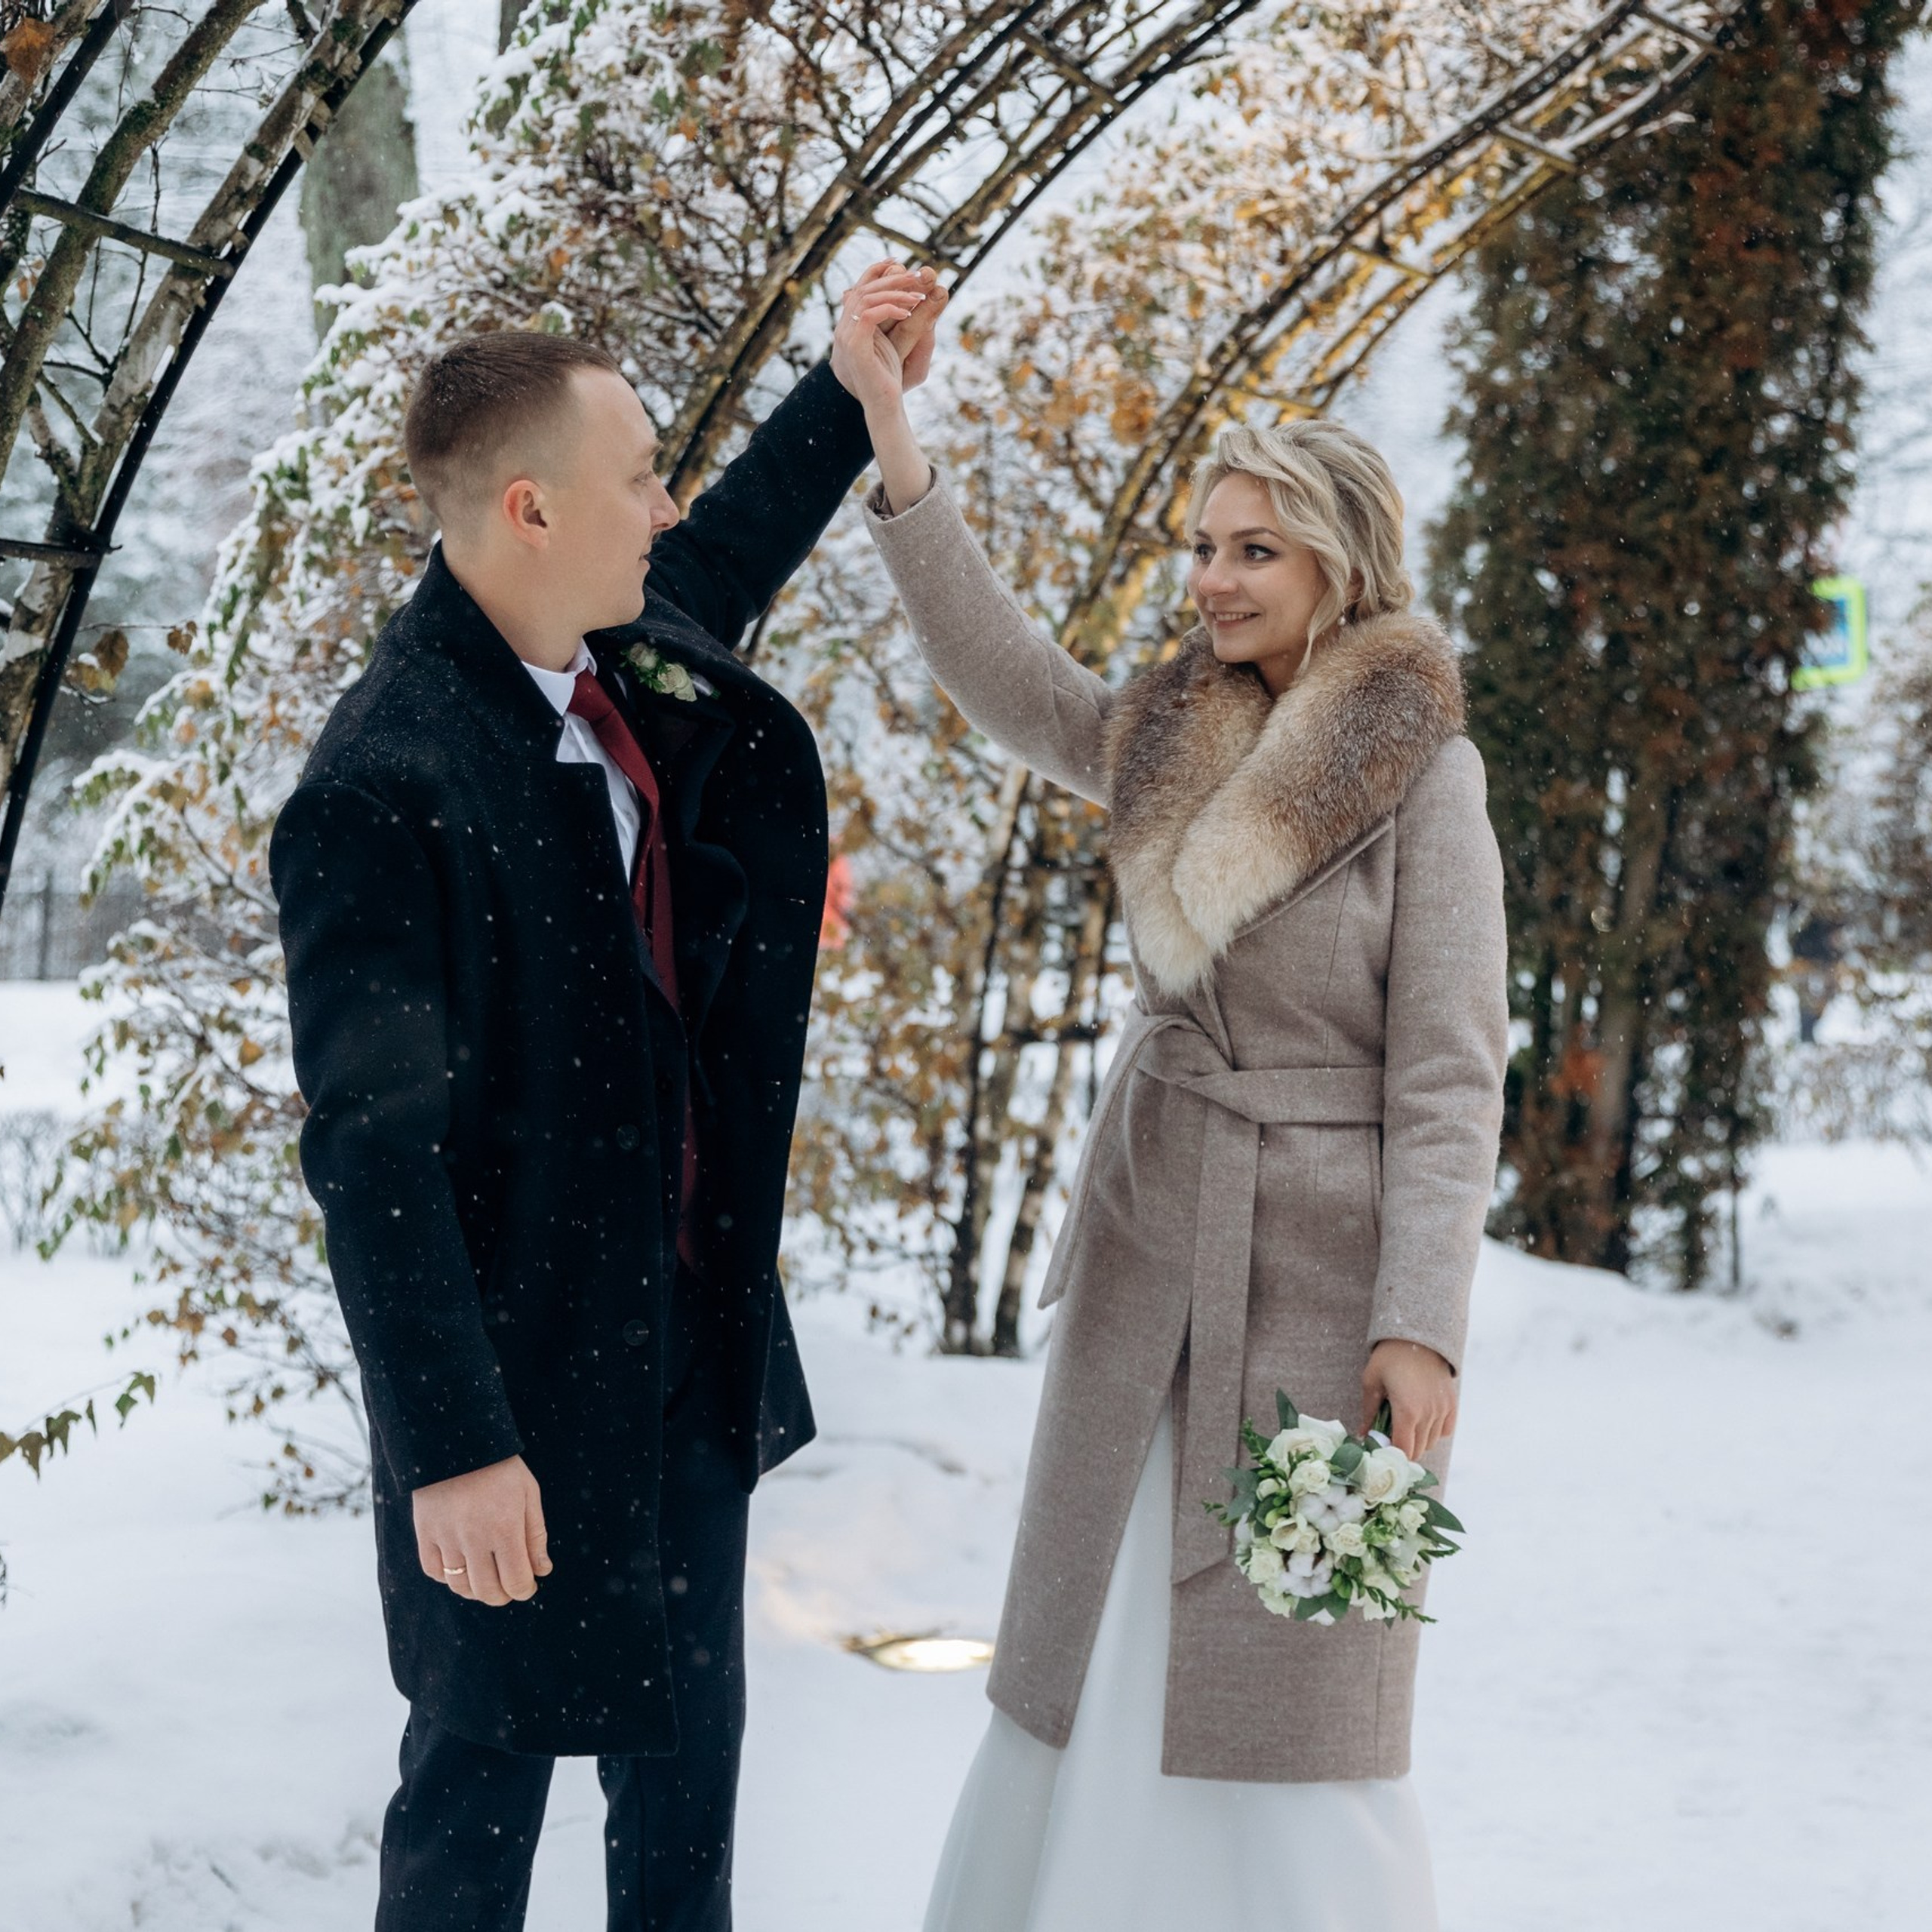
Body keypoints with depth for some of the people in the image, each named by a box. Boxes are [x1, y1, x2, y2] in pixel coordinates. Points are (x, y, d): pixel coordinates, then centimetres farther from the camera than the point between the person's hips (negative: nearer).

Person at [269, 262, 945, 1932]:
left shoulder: (634, 652, 0)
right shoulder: (383, 789, -25)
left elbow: (725, 555, 27)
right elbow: (370, 1150, -26)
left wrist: (851, 393, 24)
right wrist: (453, 1444, -26)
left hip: (694, 1325, 8)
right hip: (523, 1359, -8)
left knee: (689, 1731, 21)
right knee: (492, 1750, 8)